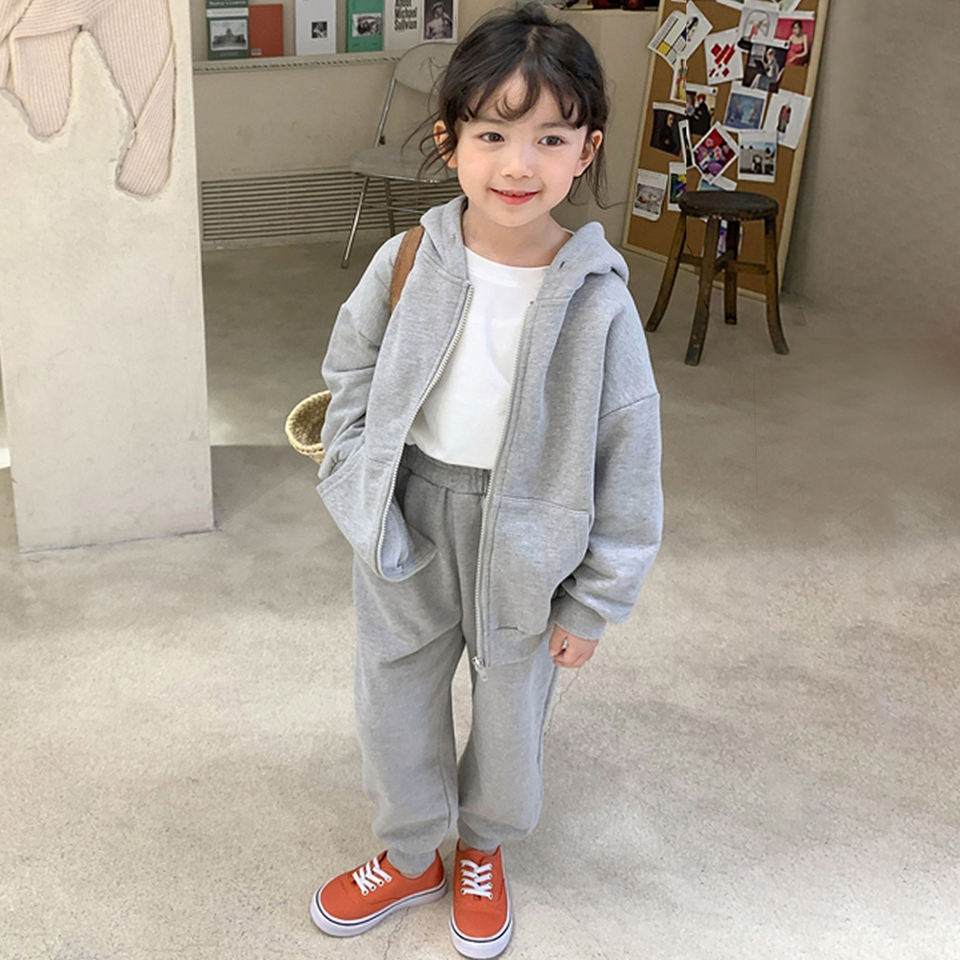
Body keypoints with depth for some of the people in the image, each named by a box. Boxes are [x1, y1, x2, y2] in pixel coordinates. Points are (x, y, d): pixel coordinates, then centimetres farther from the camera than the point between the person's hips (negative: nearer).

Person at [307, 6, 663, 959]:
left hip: (527, 540, -2)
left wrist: (593, 603, -7)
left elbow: (628, 461, -12)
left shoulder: (597, 301, -19)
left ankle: (483, 847, 50)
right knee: (393, 700, 19)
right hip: (406, 525, 2)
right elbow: (349, 368, 6)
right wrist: (356, 476, -3)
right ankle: (408, 855, 46)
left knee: (511, 708, 19)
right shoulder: (407, 262, -12)